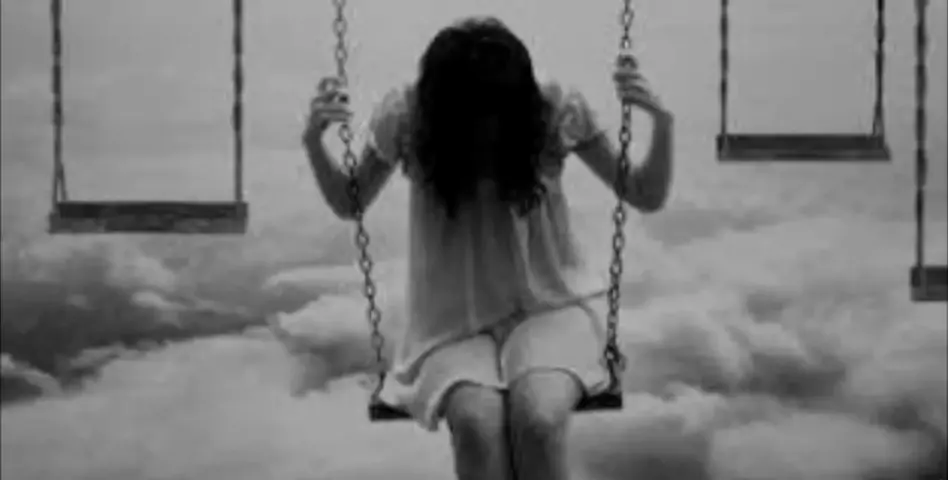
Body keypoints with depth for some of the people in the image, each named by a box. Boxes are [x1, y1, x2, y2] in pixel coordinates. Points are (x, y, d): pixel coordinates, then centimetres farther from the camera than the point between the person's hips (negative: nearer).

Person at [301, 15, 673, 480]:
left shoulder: (556, 109, -12)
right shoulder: (405, 115, -11)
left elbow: (646, 197, 0)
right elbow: (350, 205, 8)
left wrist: (662, 121, -18)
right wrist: (313, 143, -11)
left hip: (548, 307, 0)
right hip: (454, 320, 0)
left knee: (537, 418, -32)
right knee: (476, 422, -33)